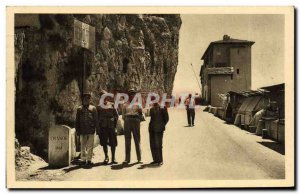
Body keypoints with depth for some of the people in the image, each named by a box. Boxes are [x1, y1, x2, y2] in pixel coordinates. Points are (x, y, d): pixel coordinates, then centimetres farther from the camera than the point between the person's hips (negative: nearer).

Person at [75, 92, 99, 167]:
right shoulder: (79, 109, 11)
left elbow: (96, 120, 8)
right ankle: (83, 160, 11)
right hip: (82, 130, 1)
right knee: (83, 146, 4)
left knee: (90, 146, 0)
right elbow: (77, 121, 12)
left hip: (91, 130, -1)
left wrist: (97, 129, 2)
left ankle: (89, 160, 7)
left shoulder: (93, 108, 10)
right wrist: (77, 130, 5)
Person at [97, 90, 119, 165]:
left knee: (112, 143, -1)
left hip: (111, 126, -1)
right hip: (103, 127, 1)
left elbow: (116, 115, 8)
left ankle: (113, 158, 7)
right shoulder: (99, 107, 10)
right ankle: (106, 157, 19)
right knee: (104, 143, 4)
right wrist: (98, 128, 1)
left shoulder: (112, 105, 8)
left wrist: (114, 124, -3)